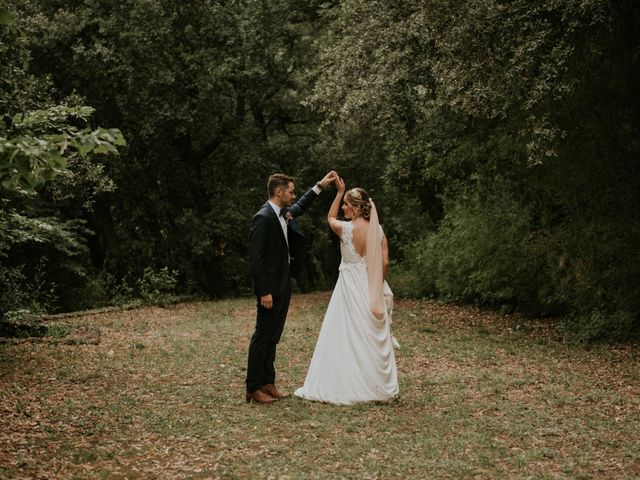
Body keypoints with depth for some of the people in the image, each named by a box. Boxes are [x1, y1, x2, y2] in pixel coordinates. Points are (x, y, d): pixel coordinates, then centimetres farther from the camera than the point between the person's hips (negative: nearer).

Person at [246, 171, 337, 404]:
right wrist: (264, 292, -22)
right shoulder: (264, 217, -18)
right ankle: (253, 388, 3)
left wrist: (320, 186, 28)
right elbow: (256, 258, -20)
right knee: (262, 337, -3)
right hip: (270, 288, -9)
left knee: (273, 337, 13)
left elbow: (300, 207, 34)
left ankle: (268, 383, 20)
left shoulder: (284, 213, 9)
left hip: (283, 286, 9)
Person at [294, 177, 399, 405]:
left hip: (349, 286, -4)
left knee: (346, 336, 1)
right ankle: (378, 385, 16)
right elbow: (384, 262, -1)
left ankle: (344, 386, 3)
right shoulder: (378, 230, -1)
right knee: (373, 336, 11)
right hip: (372, 290, 4)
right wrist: (376, 285, 12)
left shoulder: (346, 229, -10)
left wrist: (339, 192, 13)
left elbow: (330, 218, 12)